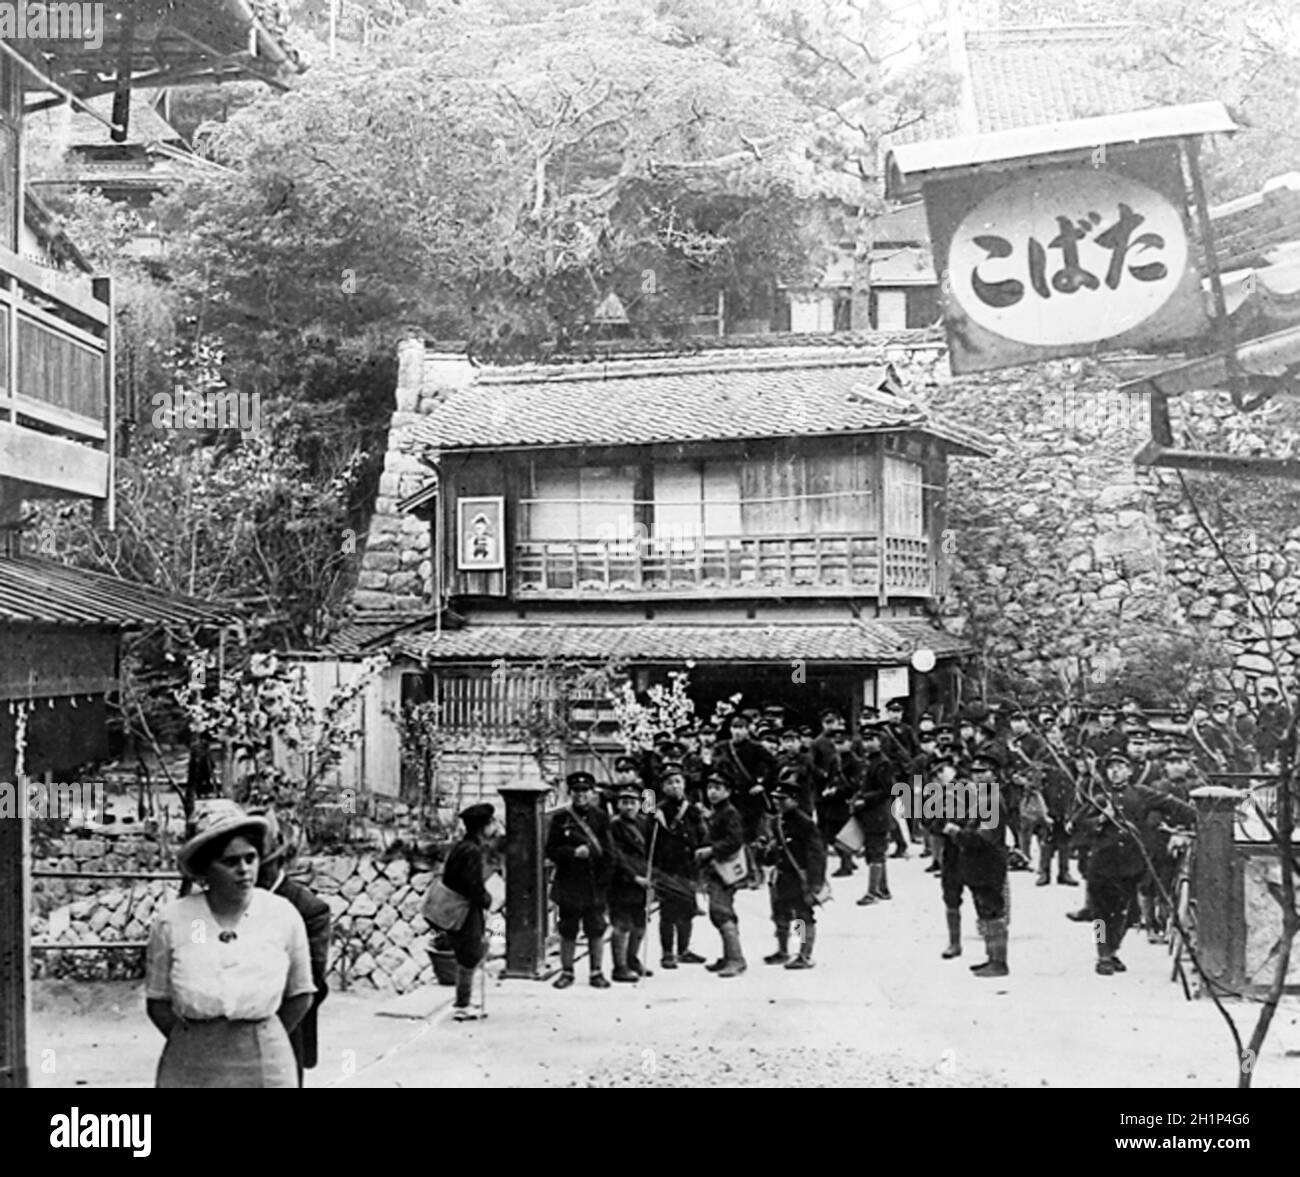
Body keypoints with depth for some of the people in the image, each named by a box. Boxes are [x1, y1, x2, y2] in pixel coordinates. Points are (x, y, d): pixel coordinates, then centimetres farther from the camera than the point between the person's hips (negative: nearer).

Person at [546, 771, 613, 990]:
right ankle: (567, 972, 18)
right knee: (568, 931, 6)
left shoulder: (600, 817, 3)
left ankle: (596, 972, 17)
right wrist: (573, 852, -17)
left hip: (595, 883, 1)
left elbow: (608, 850, 2)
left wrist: (605, 879, -6)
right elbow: (551, 850, -1)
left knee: (596, 931, 5)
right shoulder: (561, 818, 1)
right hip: (568, 884, -1)